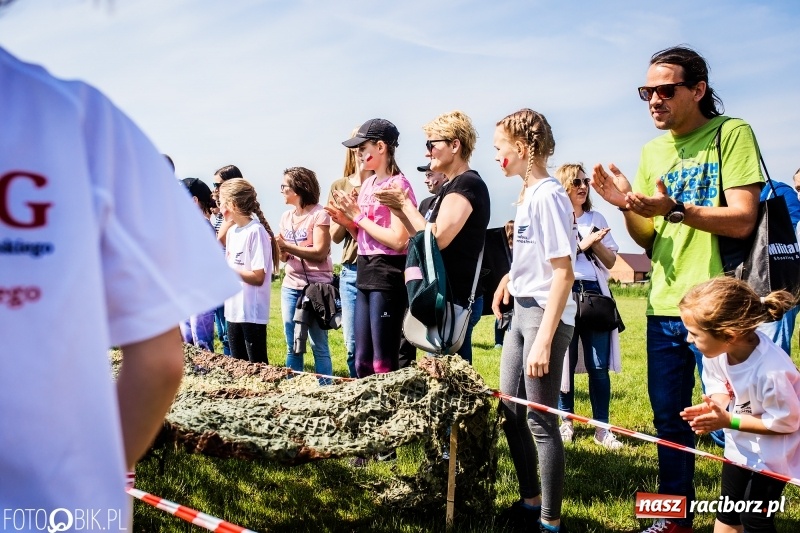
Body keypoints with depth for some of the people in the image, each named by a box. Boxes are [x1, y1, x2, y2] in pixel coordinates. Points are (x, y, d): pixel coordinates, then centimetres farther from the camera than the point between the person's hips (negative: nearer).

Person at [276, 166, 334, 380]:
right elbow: (284, 255, 15)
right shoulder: (286, 217, 13)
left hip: (316, 286, -7)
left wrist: (287, 246, -17)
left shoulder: (319, 214, -8)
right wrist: (277, 248, -7)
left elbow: (320, 252, -16)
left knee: (319, 345, -4)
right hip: (290, 286, 7)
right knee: (292, 346, 10)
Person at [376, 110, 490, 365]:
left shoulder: (467, 184, -14)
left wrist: (405, 203, -12)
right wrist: (398, 209, 5)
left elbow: (438, 238, -23)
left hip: (456, 299, -10)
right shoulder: (452, 186, 17)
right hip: (450, 296, 10)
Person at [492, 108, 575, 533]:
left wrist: (544, 339, -23)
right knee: (511, 411, 16)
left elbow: (564, 273, -21)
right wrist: (511, 276, 13)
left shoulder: (548, 195, -16)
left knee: (541, 420, -2)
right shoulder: (527, 194, 11)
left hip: (545, 316, -10)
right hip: (522, 310, 10)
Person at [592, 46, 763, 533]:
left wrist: (674, 209, -27)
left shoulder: (731, 134, -6)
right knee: (669, 422, 15)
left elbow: (742, 220, -16)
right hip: (664, 309, 6)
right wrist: (626, 206, -6)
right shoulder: (652, 152, 11)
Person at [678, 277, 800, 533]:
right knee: (727, 509, 19)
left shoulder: (771, 371, -39)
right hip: (740, 444, 7)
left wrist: (728, 421, -28)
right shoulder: (717, 350, -19)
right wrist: (714, 405, -24)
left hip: (772, 452, -7)